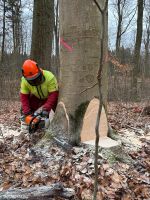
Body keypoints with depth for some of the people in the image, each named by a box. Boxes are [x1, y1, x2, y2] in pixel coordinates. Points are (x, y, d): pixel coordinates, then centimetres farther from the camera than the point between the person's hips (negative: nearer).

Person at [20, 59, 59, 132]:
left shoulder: (50, 77, -39)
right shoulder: (24, 81, -26)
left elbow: (54, 94, -36)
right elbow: (24, 96, -21)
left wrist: (46, 108, -45)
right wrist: (26, 112, -30)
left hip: (50, 96, -3)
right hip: (36, 97, 3)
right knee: (24, 108, -3)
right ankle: (25, 123, 12)